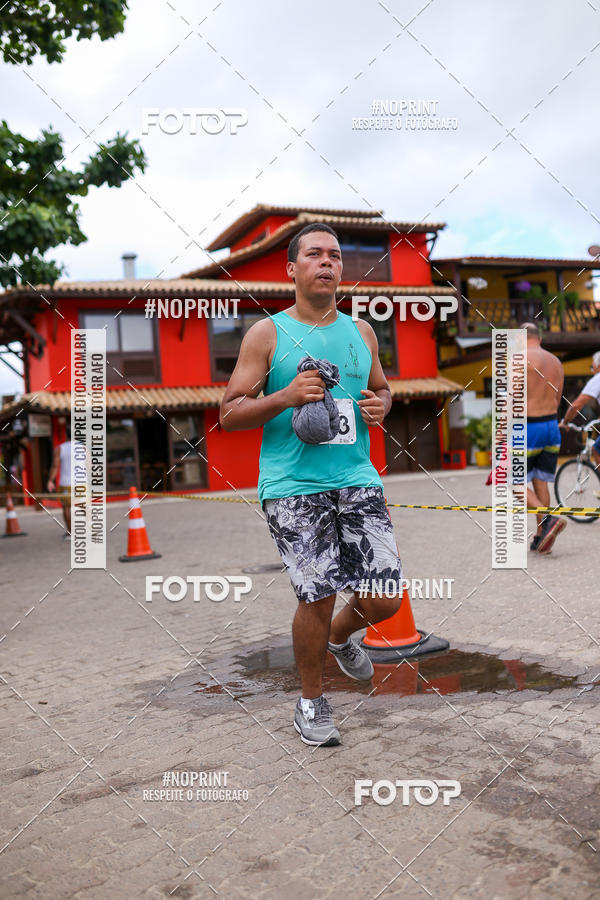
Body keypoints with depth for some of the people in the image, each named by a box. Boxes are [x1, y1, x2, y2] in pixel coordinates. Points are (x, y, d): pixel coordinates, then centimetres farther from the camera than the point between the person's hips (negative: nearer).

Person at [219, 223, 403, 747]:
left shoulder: (361, 333, 14)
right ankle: (311, 700, 25)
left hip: (358, 481, 4)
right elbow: (230, 414, -1)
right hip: (292, 487, -4)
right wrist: (286, 397, -17)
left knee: (385, 599, 0)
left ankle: (340, 637, 37)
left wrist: (380, 407, 3)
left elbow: (382, 389, 27)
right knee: (317, 597, -3)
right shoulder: (268, 334, 1)